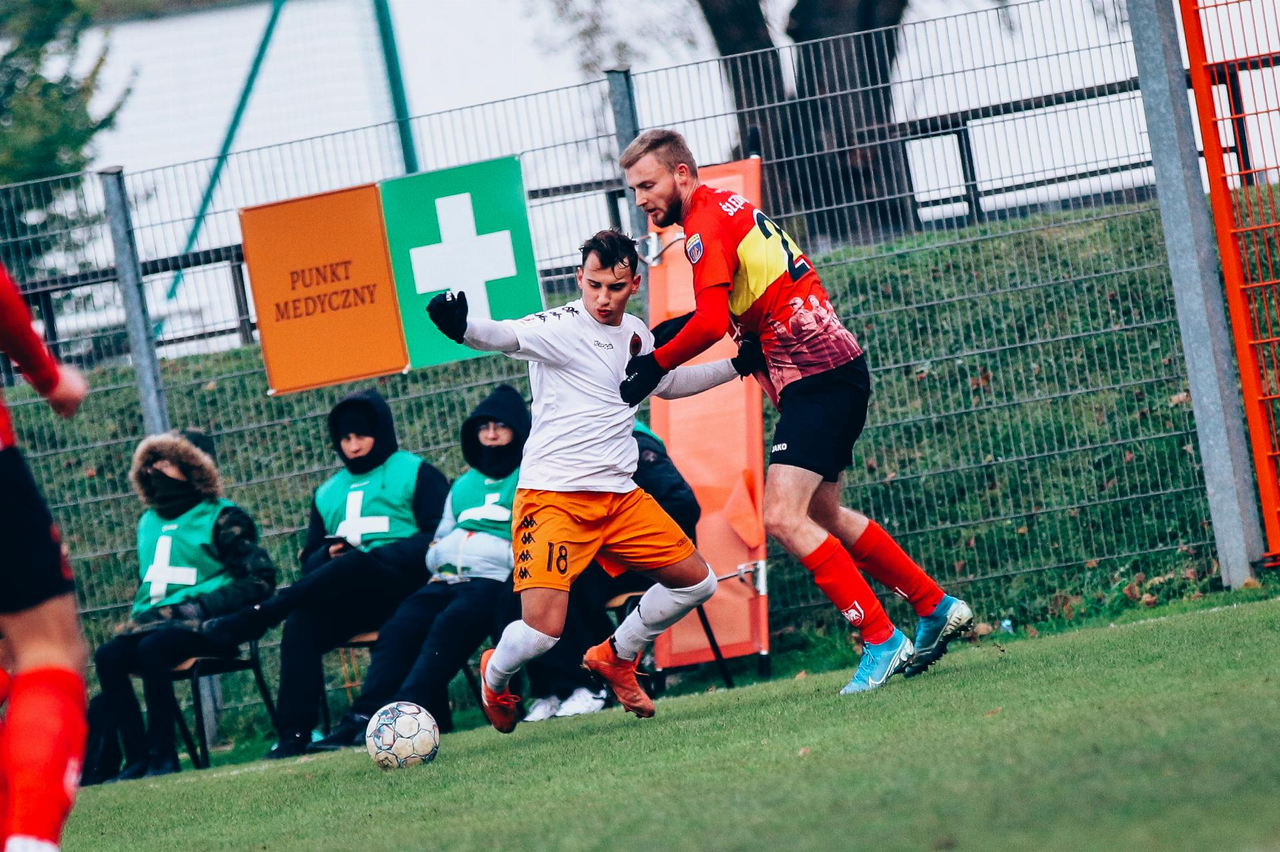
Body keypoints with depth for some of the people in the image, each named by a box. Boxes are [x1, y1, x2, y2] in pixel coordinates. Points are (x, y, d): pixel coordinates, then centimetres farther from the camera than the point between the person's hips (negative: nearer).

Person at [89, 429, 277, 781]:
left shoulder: (222, 518, 0)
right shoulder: (149, 522, 21)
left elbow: (261, 580, -6)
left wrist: (204, 605, -14)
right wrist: (139, 613, 11)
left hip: (203, 626, -6)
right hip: (151, 620, 6)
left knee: (151, 649, -36)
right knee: (107, 656, -25)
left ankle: (162, 755, -29)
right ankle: (137, 757, -27)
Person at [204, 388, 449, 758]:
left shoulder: (415, 472, 11)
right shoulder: (328, 492, 28)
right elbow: (311, 558, 24)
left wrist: (376, 555, -16)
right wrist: (327, 555, -3)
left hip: (400, 585, -5)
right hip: (346, 601, 5)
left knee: (354, 566, -38)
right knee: (301, 622, -28)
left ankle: (252, 620, -37)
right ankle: (294, 734, -34)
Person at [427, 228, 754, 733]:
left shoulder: (635, 333, 11)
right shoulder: (559, 328, -12)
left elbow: (668, 383, 31)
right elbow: (505, 336, -32)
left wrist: (736, 366, 28)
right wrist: (461, 327, -54)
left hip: (620, 495, 7)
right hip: (553, 497, -7)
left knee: (696, 581, 8)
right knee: (542, 632, -17)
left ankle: (615, 658, 28)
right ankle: (495, 677, 17)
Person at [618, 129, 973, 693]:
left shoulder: (705, 224, -12)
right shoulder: (728, 206, 18)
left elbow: (711, 324, -23)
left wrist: (654, 365, -12)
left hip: (815, 379, -10)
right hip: (835, 368, 10)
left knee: (783, 518, -15)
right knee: (822, 515, 20)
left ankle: (883, 641, -15)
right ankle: (938, 608, 26)